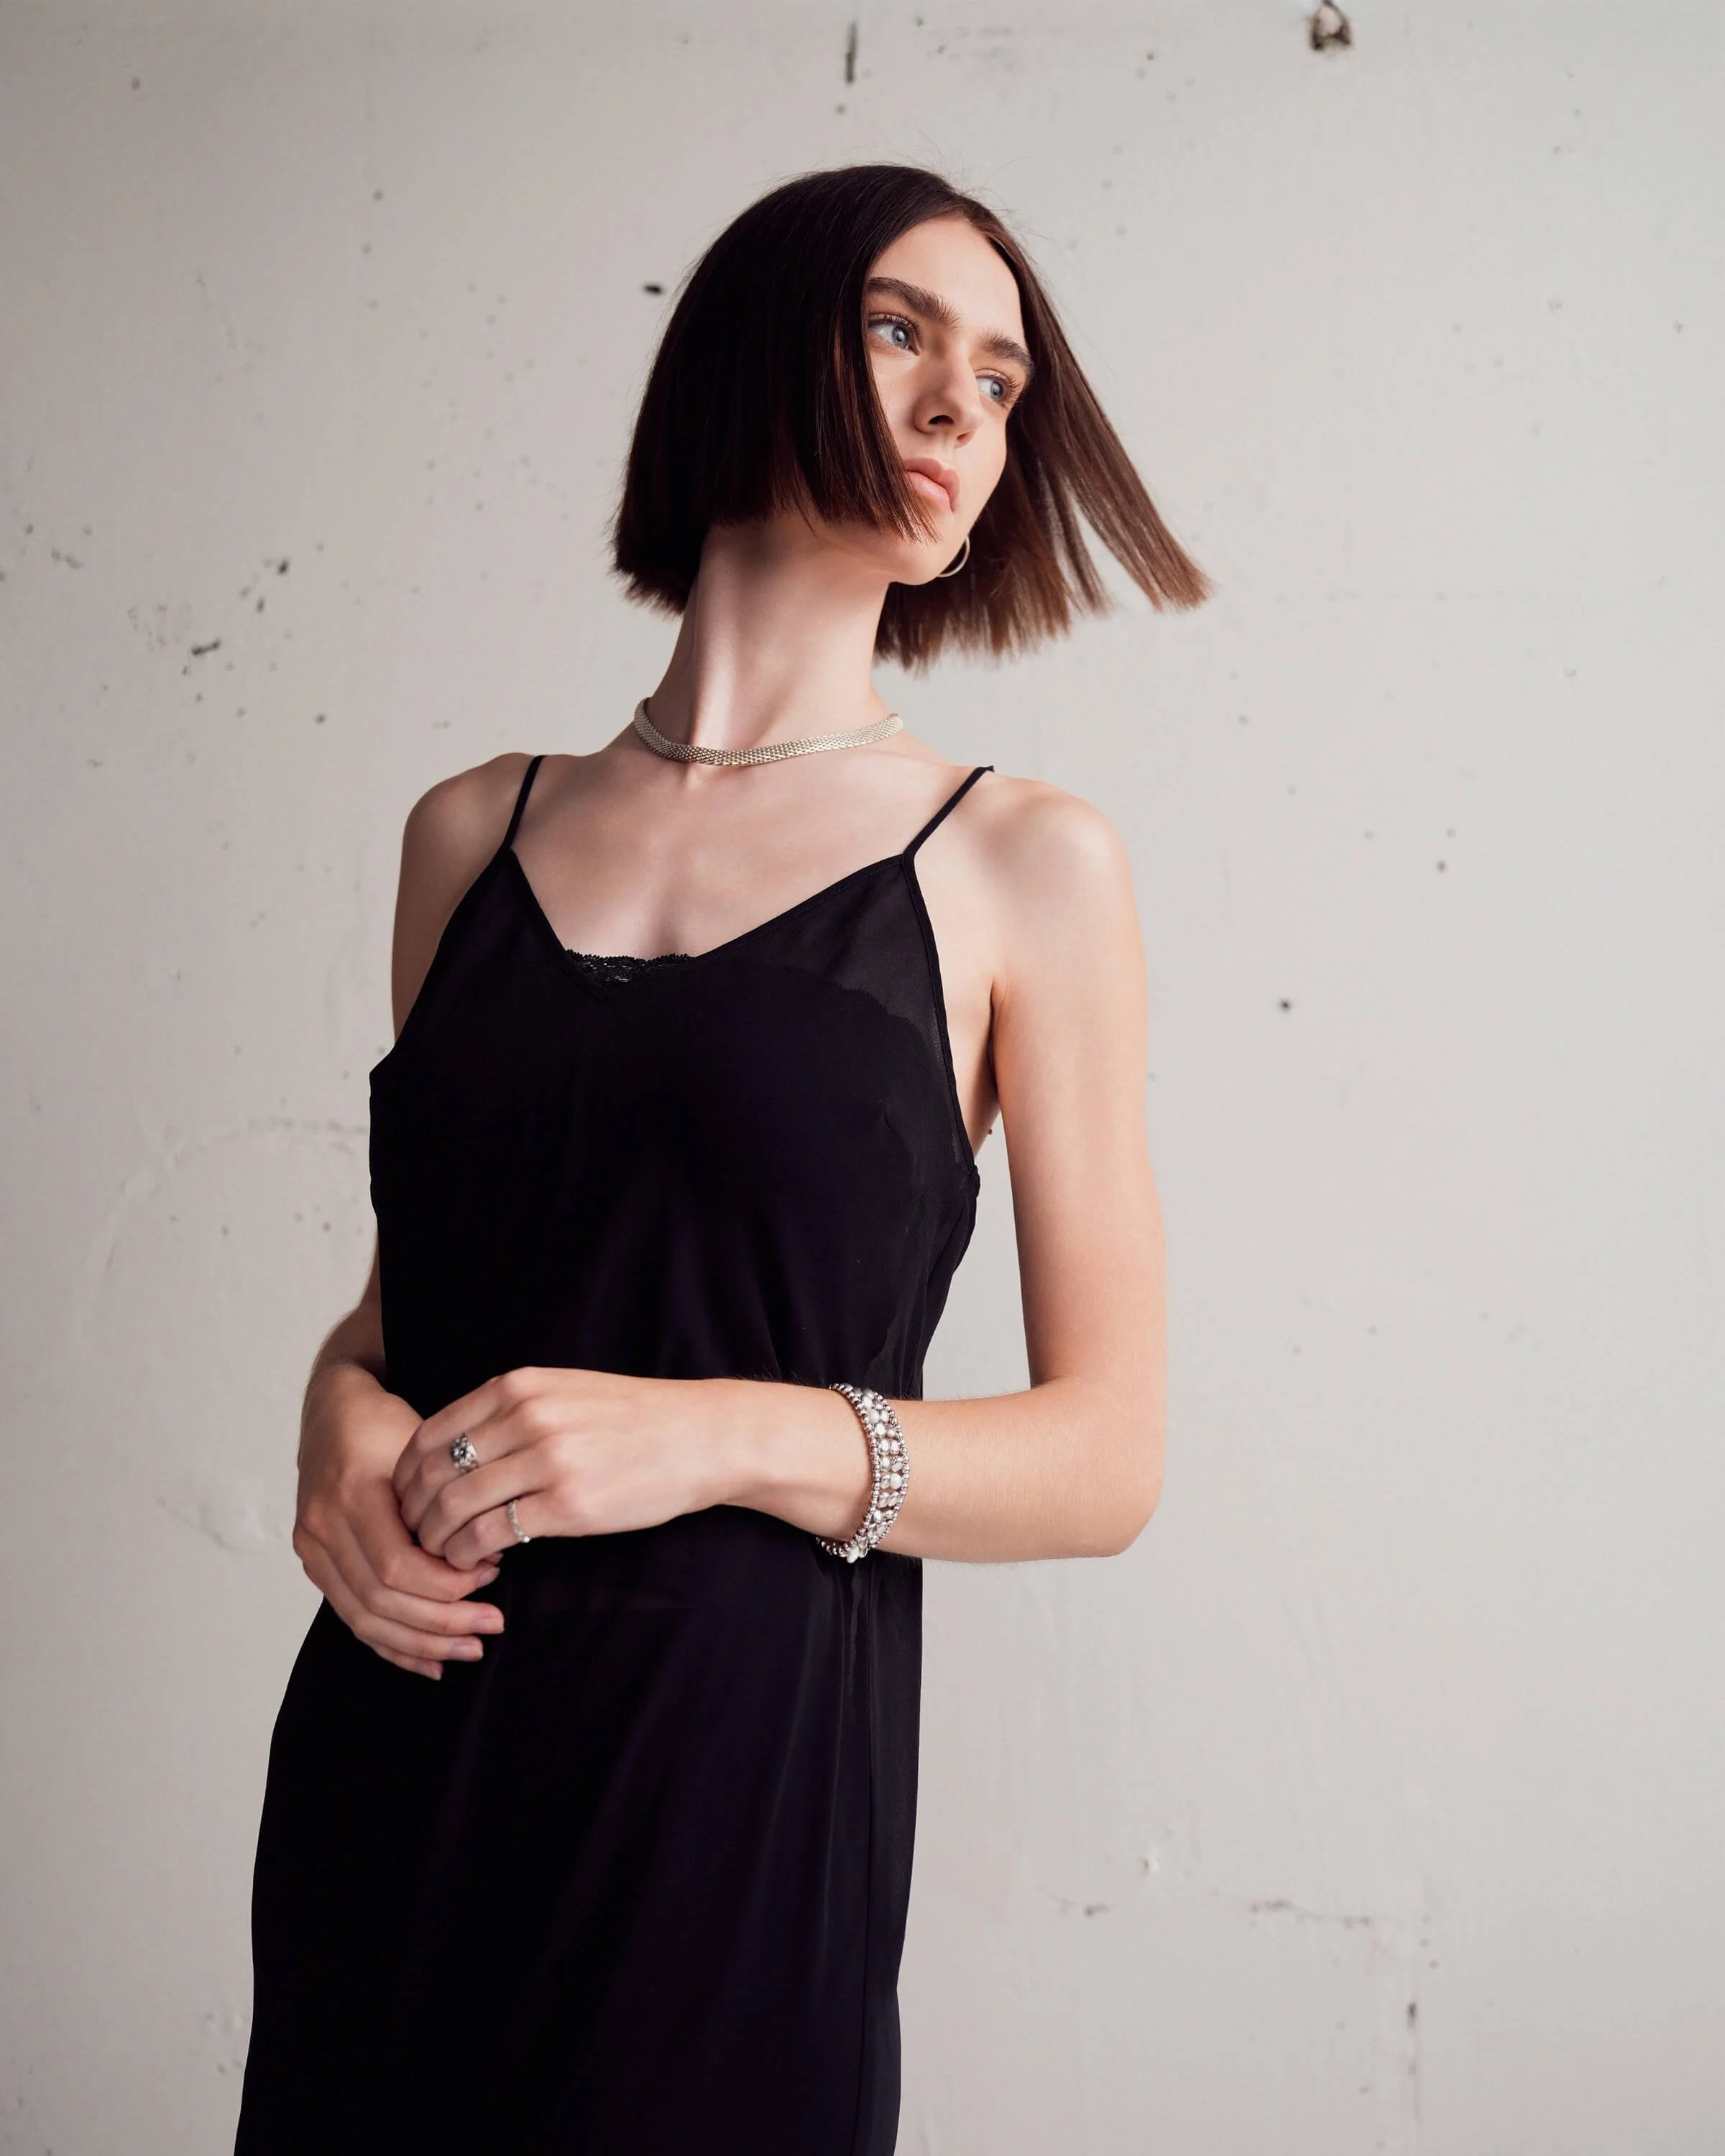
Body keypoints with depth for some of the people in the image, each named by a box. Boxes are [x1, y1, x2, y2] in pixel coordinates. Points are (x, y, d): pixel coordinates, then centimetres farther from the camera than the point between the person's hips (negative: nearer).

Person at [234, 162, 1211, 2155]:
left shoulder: (1025, 865, -1)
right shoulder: (478, 832, 8)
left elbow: (1106, 1460, -3)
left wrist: (738, 1435, -18)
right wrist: (347, 1416, -5)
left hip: (739, 1765, -3)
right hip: (390, 1758, 3)